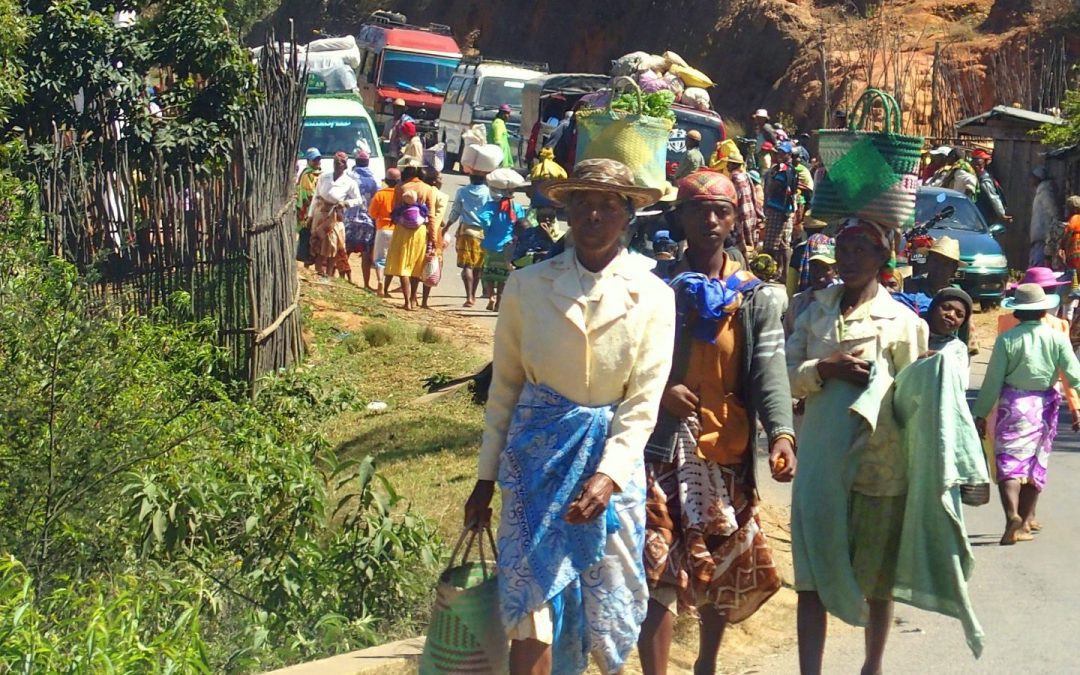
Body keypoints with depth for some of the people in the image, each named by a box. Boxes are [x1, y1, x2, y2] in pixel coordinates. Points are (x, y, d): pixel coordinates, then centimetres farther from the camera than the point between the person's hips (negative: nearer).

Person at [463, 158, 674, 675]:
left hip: (613, 456, 0)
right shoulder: (528, 286, -1)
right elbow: (504, 387, 6)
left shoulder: (652, 297, -2)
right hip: (537, 456, 0)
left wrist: (607, 476, -20)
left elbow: (643, 403, -6)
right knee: (530, 609, -4)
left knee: (608, 609, 9)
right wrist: (487, 477, 7)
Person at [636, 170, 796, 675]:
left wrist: (781, 433, -26)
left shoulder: (754, 298, 3)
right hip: (663, 448, -3)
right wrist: (660, 390, -19)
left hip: (728, 453, 3)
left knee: (724, 570, 18)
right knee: (658, 575, -8)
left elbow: (770, 372, -9)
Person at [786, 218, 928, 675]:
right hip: (819, 462, 2)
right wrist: (823, 370, -10)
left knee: (876, 576, 10)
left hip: (878, 463, -2)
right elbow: (785, 377, 6)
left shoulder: (903, 322, 0)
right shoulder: (816, 313, 11)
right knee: (812, 573, -2)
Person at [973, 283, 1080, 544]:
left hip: (1013, 405, -3)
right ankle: (1026, 520, 24)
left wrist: (980, 413, 1)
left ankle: (1013, 515, -26)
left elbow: (993, 382, -6)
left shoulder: (1007, 339, -7)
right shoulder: (1057, 338, -1)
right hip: (1045, 405, 3)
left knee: (1008, 463, -4)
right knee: (1036, 463, 15)